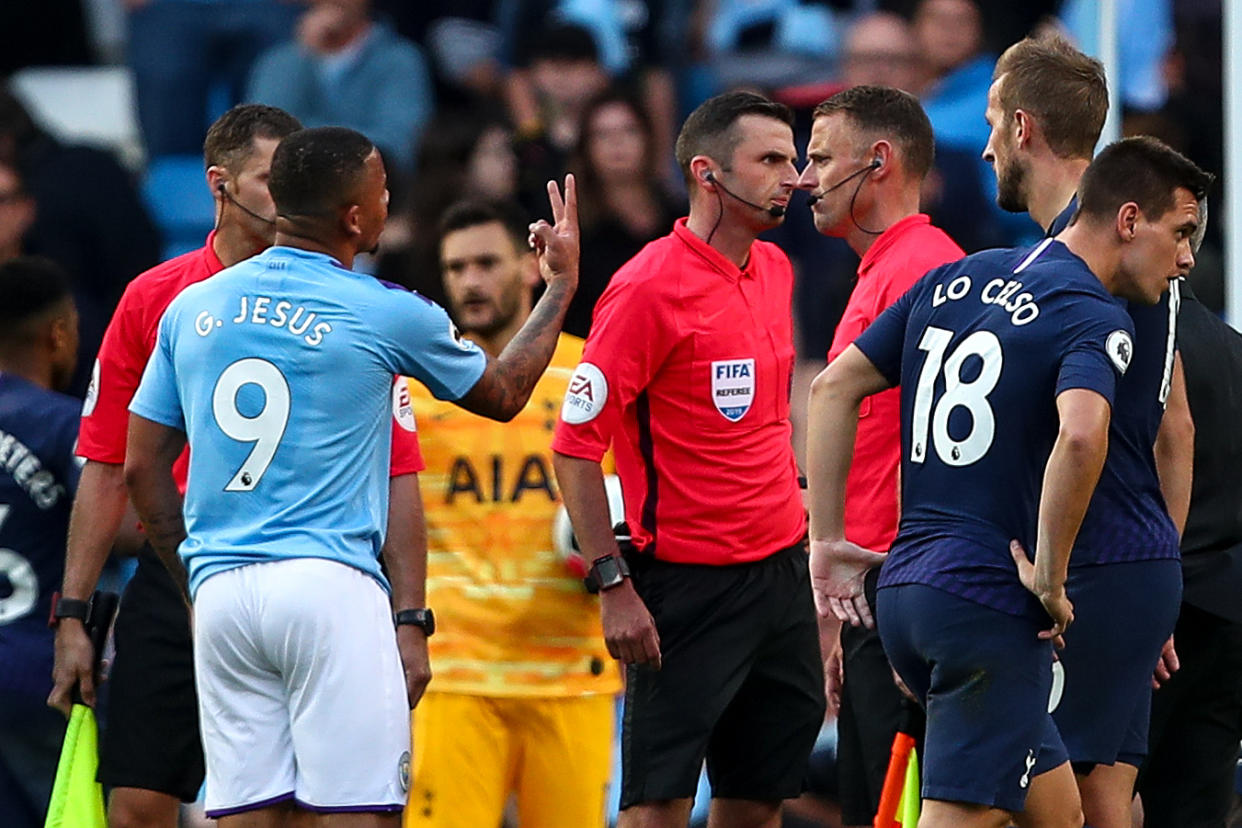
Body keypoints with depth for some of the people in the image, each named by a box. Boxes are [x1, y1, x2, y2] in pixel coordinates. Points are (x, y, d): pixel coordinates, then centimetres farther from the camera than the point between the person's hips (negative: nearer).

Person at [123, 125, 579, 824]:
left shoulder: (191, 310, 11)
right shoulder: (385, 316, -1)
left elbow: (144, 468, 14)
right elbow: (503, 393, 17)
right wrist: (562, 284, 31)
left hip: (219, 589, 5)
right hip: (332, 584, -5)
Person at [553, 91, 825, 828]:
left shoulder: (774, 269, 9)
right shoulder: (650, 288, -14)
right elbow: (575, 446, -15)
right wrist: (614, 585, -19)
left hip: (781, 568, 8)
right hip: (690, 583, -8)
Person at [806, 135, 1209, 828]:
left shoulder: (957, 279, 14)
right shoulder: (1096, 317, -10)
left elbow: (835, 386, 16)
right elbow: (1081, 435, -31)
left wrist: (828, 537, 17)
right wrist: (1050, 576, -19)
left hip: (904, 587, 8)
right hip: (990, 606, -8)